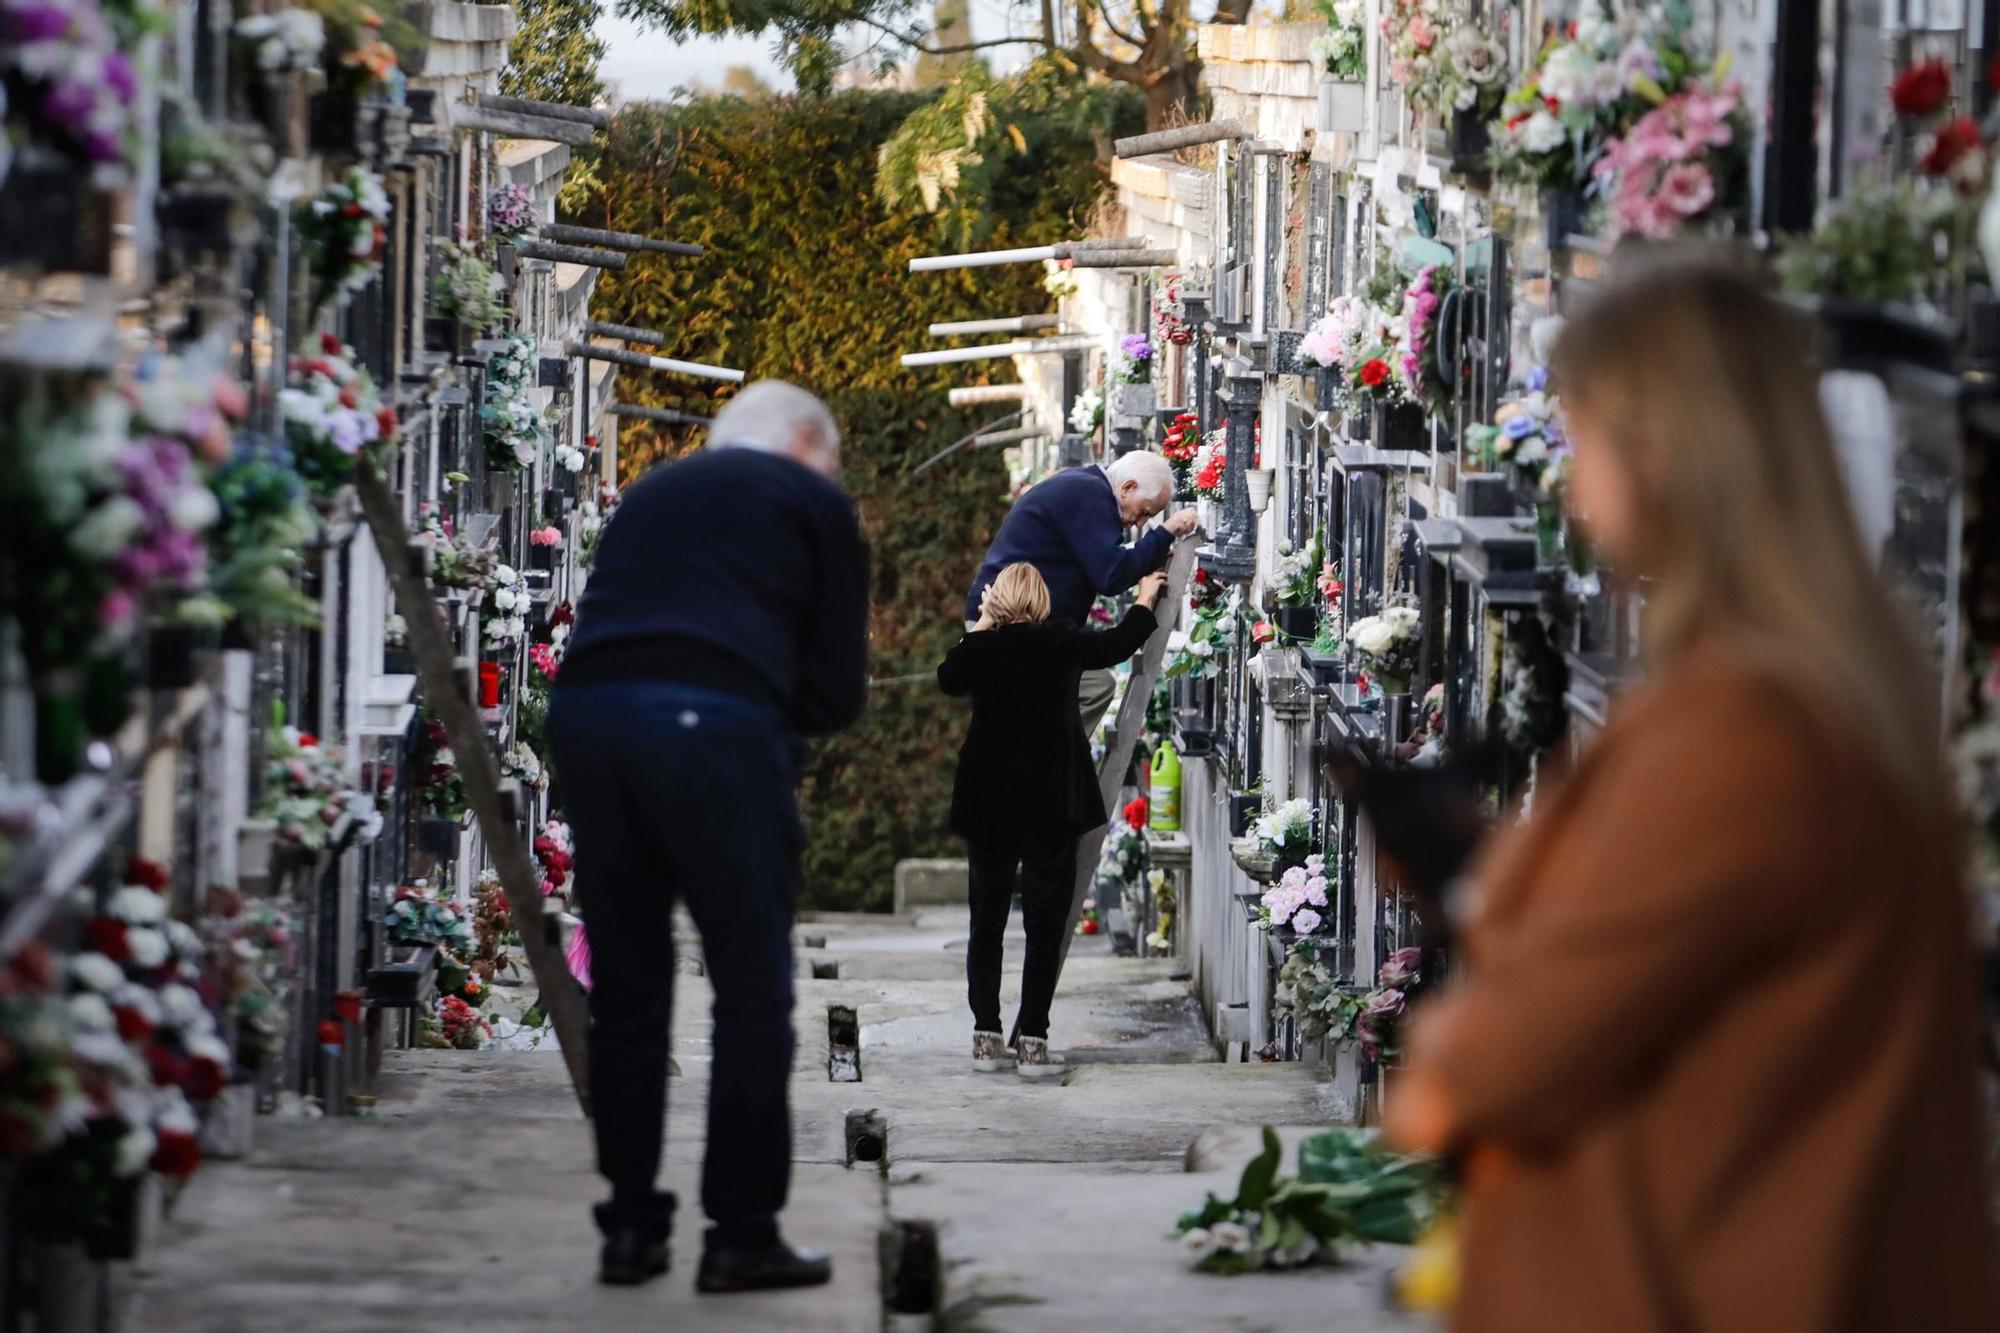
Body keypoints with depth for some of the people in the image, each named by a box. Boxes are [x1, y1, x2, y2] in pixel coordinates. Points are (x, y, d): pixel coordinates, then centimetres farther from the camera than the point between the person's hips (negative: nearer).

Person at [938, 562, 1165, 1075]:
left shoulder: (983, 648, -5)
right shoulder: (1062, 644, -7)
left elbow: (948, 679, 17)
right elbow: (1118, 645, 12)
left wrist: (981, 623, 21)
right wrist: (1146, 602, 30)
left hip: (988, 807, 2)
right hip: (1051, 807, -2)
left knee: (987, 922, 11)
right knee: (1045, 923, 2)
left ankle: (986, 1035, 10)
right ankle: (1033, 1041, -3)